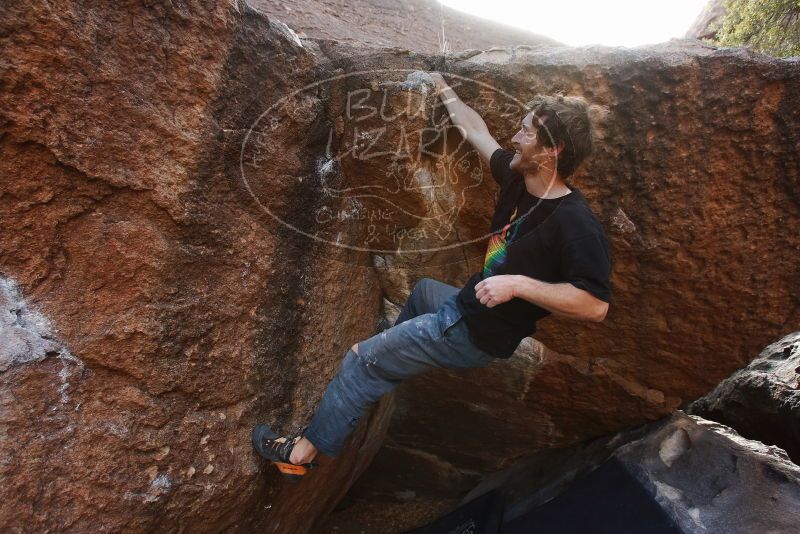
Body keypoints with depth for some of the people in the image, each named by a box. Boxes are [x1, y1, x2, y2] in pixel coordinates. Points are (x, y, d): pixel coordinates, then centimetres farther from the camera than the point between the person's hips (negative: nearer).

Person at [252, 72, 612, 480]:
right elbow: (477, 133, 11)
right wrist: (445, 91, 22)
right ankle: (397, 357, 62)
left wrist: (518, 283, -35)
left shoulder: (574, 224, -27)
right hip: (467, 305, 9)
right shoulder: (518, 179, -4)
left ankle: (304, 452, 11)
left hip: (477, 335, -9)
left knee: (362, 361, -4)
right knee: (423, 290, 38)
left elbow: (596, 305, -33)